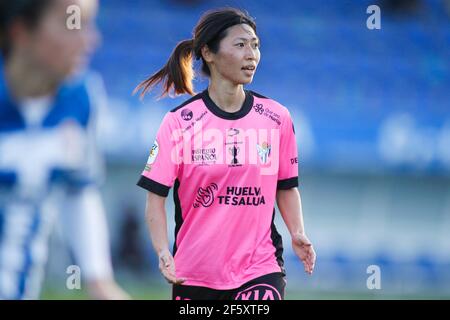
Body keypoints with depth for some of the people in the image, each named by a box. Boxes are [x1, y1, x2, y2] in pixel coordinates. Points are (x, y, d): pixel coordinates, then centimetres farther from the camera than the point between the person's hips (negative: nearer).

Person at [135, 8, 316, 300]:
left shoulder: (277, 117, 4)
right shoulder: (179, 122, -4)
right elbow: (156, 194, -6)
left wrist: (298, 233, -4)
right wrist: (163, 251, -21)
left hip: (261, 269, 0)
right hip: (194, 273, 0)